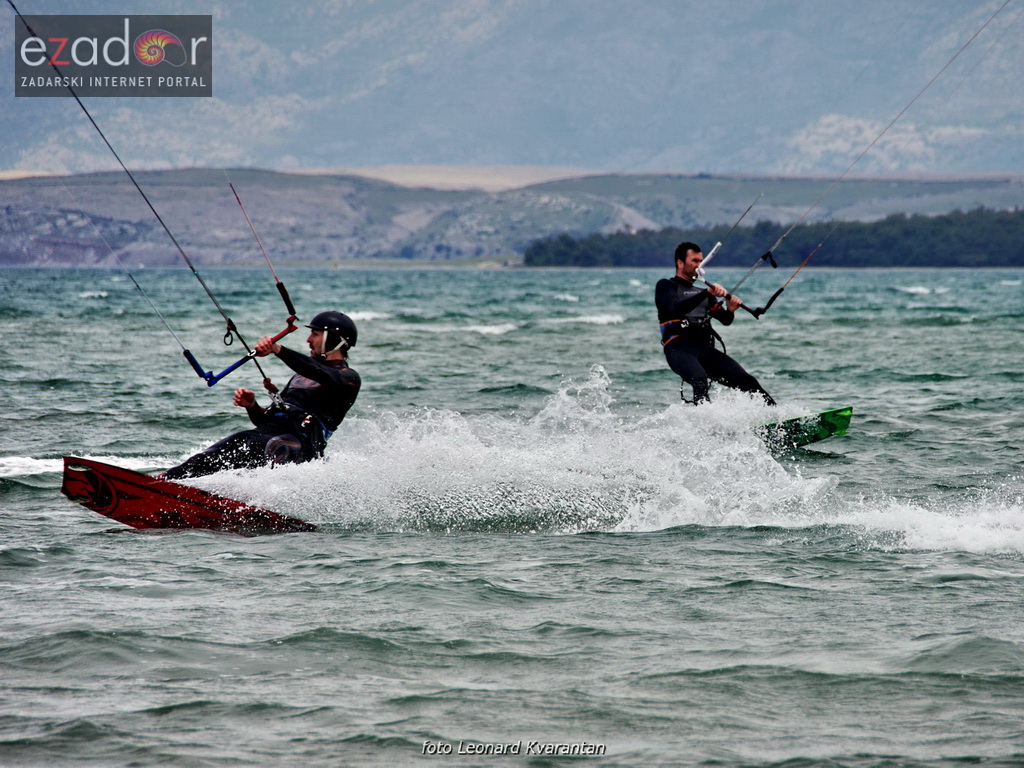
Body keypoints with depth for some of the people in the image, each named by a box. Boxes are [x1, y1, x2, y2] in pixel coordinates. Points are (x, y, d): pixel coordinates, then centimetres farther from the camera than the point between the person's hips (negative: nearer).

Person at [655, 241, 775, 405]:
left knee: (746, 381, -14)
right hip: (679, 348, -6)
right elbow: (675, 308, -11)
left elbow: (725, 320, 19)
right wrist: (707, 293, -20)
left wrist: (730, 310, -5)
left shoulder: (701, 293, 29)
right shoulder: (665, 286, 11)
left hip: (705, 349, 6)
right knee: (701, 382, -35)